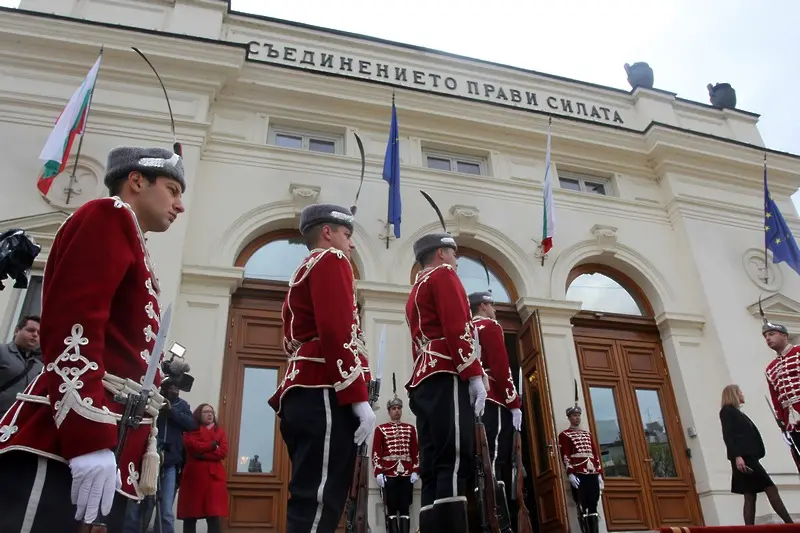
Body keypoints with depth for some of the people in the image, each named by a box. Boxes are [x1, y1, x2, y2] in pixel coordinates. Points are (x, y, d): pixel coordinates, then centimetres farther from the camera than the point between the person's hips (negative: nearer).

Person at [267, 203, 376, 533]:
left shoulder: (302, 273, 28)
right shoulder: (331, 260, -1)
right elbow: (337, 333, -16)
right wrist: (359, 399, -18)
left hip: (303, 393, 10)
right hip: (324, 395, -10)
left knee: (310, 498, 10)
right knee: (319, 503, -11)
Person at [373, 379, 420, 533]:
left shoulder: (410, 428, 12)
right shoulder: (381, 429, 5)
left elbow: (416, 451, 10)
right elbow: (376, 452, 0)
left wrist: (416, 471, 1)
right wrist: (378, 472, -8)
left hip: (407, 474, 2)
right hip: (389, 474, -2)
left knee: (405, 508, 3)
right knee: (392, 509, 0)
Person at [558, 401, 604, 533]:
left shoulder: (588, 434, 22)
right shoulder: (564, 435, 5)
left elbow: (596, 454, 18)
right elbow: (565, 455, -5)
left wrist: (599, 473, 10)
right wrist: (570, 473, -16)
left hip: (592, 474, 5)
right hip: (578, 475, -5)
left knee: (593, 507, 4)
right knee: (582, 508, -6)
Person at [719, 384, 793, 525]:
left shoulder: (736, 412, 25)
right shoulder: (727, 411, -1)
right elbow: (727, 436, -12)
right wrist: (737, 456, -23)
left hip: (748, 456, 9)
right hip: (743, 456, -9)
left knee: (750, 496, 3)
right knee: (771, 489, -12)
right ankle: (790, 524, -13)